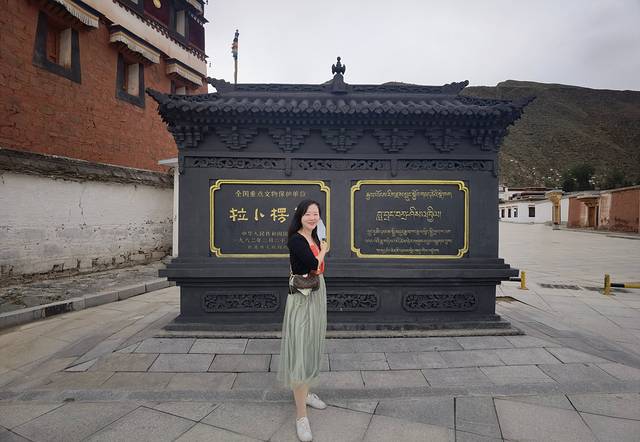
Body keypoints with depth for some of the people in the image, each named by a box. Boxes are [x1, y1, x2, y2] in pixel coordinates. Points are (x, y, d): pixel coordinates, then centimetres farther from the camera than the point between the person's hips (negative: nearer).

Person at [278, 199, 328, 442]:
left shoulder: (314, 238, 7)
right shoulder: (295, 240, -16)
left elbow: (317, 269, 9)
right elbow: (313, 265, -22)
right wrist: (322, 251, -9)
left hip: (318, 295, 9)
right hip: (302, 299, -9)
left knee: (312, 347, 20)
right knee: (301, 351, -4)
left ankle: (305, 393, 40)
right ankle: (301, 415, 7)